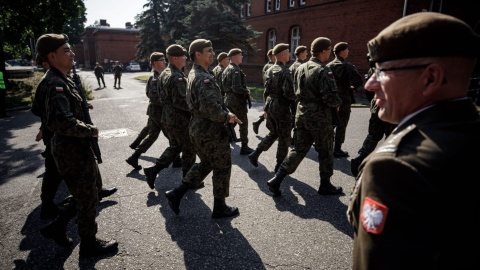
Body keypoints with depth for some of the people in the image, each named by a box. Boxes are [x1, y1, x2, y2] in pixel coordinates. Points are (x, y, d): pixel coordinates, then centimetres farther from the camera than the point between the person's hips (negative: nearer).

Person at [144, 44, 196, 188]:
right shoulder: (177, 77, -21)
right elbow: (180, 101, -26)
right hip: (180, 119, -9)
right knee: (189, 150, 7)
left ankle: (153, 169, 16)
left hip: (167, 117, 9)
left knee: (174, 146, 23)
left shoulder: (164, 74, 10)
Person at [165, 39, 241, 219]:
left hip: (197, 129, 10)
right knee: (222, 168, 7)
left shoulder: (194, 74, 13)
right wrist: (227, 117, -13)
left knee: (205, 164, 23)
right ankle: (220, 208, 22)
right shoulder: (204, 78, -20)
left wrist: (225, 114, 12)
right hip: (211, 131, -10)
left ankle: (176, 194, 20)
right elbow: (210, 108, -30)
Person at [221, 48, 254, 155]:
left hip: (228, 99, 9)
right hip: (238, 100, -9)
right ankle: (244, 147, 10)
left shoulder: (226, 69, 12)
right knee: (243, 124, 3)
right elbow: (237, 88, -25)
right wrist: (247, 92, -11)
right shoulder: (236, 70, -17)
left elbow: (223, 86, 16)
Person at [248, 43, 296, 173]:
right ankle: (279, 166, 16)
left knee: (273, 133, 23)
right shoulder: (285, 71, -17)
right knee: (284, 138, 7)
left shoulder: (270, 70, 8)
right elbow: (288, 93, -24)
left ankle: (255, 154, 18)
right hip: (282, 108, -8)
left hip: (270, 106, 8)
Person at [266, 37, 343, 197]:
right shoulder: (323, 71, -16)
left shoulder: (300, 68, 8)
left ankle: (277, 180, 7)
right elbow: (331, 97, -21)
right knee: (325, 152, 10)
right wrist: (338, 103, -1)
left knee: (299, 149, 14)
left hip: (301, 114, 7)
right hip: (319, 117, -7)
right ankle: (325, 185, 25)